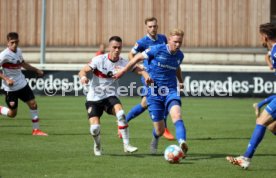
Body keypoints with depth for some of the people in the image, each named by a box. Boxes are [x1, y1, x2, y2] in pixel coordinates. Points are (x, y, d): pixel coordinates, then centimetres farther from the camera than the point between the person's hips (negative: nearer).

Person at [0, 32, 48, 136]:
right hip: (10, 88, -6)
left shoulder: (18, 51, 2)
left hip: (22, 84, 6)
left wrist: (36, 70, 19)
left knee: (33, 104, 0)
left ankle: (36, 129, 10)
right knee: (12, 113, 2)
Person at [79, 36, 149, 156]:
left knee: (120, 113, -30)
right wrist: (83, 77, -38)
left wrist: (146, 76, -34)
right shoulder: (99, 60, -12)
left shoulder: (122, 63, -6)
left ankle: (126, 145, -19)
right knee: (95, 127, -16)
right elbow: (83, 71, -14)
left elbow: (138, 69, -12)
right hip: (94, 98, -1)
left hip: (110, 96, 1)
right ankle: (97, 146, 20)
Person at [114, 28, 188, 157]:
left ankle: (182, 143, -49)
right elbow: (138, 57, 4)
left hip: (171, 91, 2)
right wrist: (123, 71, 10)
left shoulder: (180, 55, 2)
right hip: (154, 93, -2)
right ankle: (155, 140, 38)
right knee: (160, 130, 0)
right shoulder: (157, 50, -9)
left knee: (177, 115, -31)